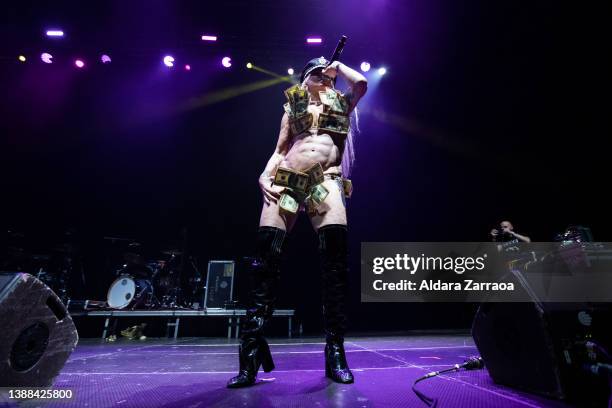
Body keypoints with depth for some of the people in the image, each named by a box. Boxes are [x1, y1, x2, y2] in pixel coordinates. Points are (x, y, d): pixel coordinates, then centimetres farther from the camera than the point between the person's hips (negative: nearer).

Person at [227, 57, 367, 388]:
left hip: (327, 181, 0)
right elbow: (279, 151, 18)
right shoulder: (293, 106, 24)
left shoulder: (342, 103, 25)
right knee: (266, 255, -13)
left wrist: (336, 65, 25)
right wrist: (264, 176, 0)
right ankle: (251, 353, -6)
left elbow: (361, 82, 6)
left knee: (335, 257, -19)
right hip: (286, 179, 1)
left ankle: (335, 351, -9)